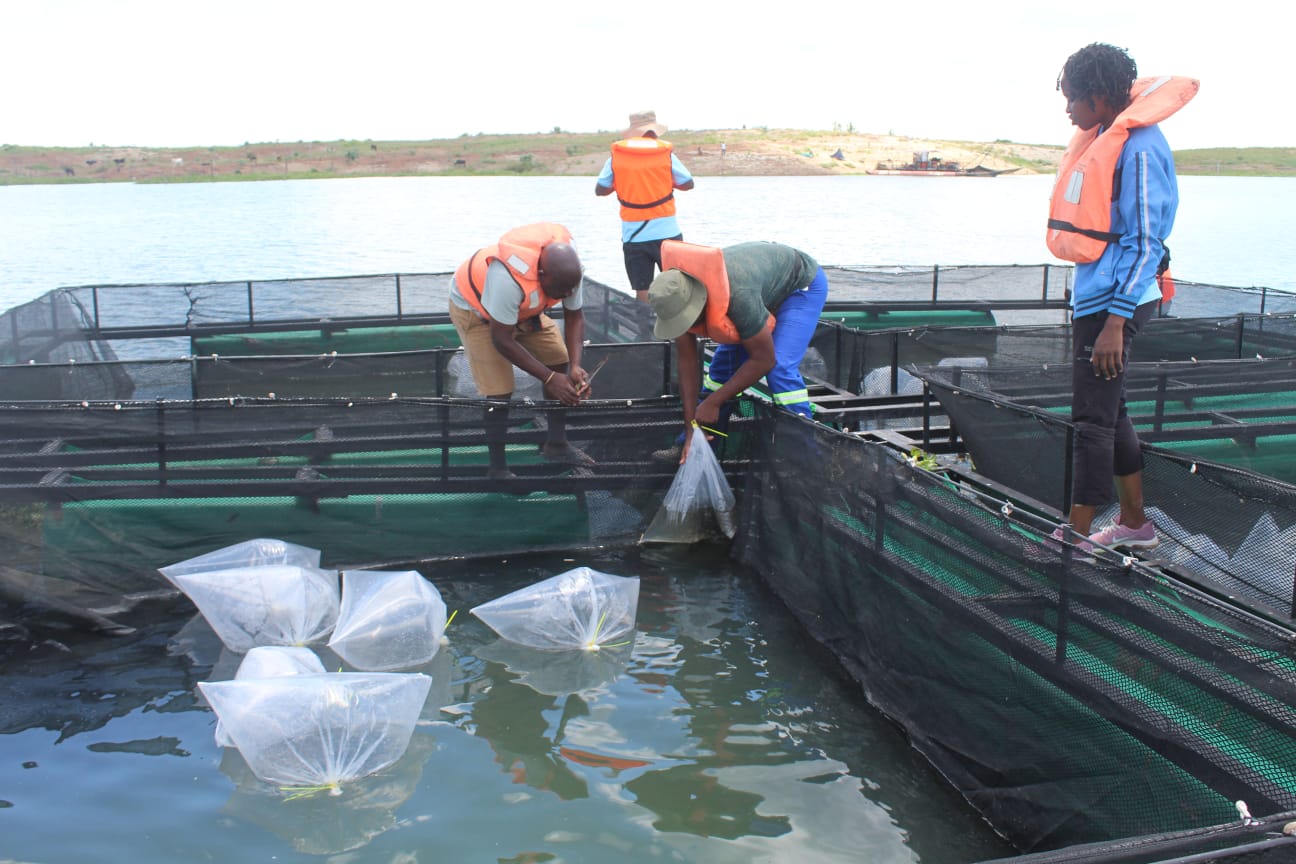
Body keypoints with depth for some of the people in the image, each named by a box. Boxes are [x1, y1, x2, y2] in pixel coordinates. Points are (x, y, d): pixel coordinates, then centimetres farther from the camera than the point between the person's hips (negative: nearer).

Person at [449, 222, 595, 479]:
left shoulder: (569, 267, -25)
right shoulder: (509, 277, -45)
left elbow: (574, 316, -10)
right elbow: (501, 339, -35)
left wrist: (575, 366, -24)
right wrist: (549, 378, -34)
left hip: (524, 307, 7)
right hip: (474, 306, -7)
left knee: (559, 361, 0)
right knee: (500, 392, -15)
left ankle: (557, 444, 16)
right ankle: (497, 468, 1)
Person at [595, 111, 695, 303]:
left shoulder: (616, 156, 0)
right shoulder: (665, 154, -3)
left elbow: (600, 189, 4)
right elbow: (688, 184, 2)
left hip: (633, 235, 1)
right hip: (666, 233, -1)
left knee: (642, 291, 4)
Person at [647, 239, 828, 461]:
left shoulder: (738, 295, -45)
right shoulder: (676, 298, -23)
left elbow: (763, 359, -34)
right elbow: (687, 363, -15)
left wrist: (713, 402, -28)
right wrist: (691, 428, -16)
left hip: (802, 284, -7)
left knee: (780, 367, -24)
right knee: (725, 362, 2)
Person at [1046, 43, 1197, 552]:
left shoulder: (1138, 148, -16)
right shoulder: (1103, 138, 13)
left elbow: (1143, 242, -19)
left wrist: (1115, 322, -22)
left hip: (1114, 302, -10)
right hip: (1093, 296, 10)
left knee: (1093, 419, -6)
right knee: (1109, 414, 16)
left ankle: (1077, 538, 0)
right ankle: (1134, 523, 28)